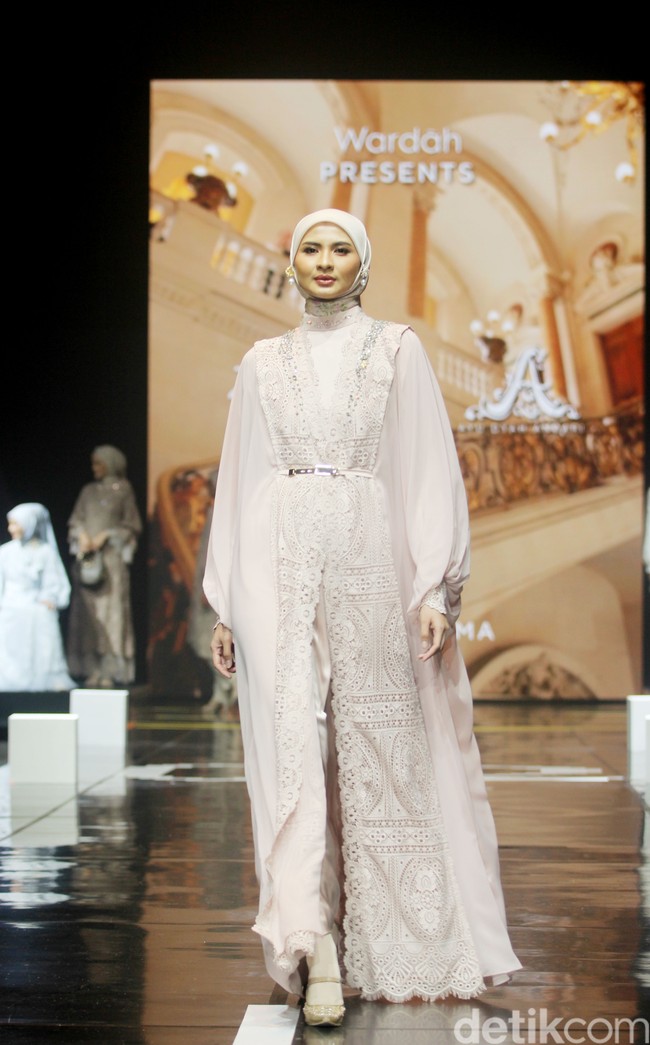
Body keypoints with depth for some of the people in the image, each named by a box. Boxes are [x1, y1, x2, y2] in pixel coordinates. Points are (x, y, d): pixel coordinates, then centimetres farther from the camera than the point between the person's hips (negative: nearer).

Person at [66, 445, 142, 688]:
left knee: (111, 611, -8)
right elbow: (76, 520, 13)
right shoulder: (88, 491, 15)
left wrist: (105, 536, -10)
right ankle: (93, 669, 0)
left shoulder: (123, 490, 4)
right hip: (86, 556, 4)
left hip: (111, 556, -4)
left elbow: (131, 524, 1)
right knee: (88, 612, -1)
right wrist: (82, 536, -7)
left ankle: (111, 670, -8)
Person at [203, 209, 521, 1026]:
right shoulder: (263, 363, 15)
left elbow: (430, 471, 3)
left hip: (373, 564, -1)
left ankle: (393, 945, 13)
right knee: (292, 735, -11)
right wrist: (225, 603, 9)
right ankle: (318, 953, -13)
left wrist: (436, 590, -7)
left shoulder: (397, 351, 9)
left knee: (379, 744, 0)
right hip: (283, 567, 1)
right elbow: (239, 483, 14)